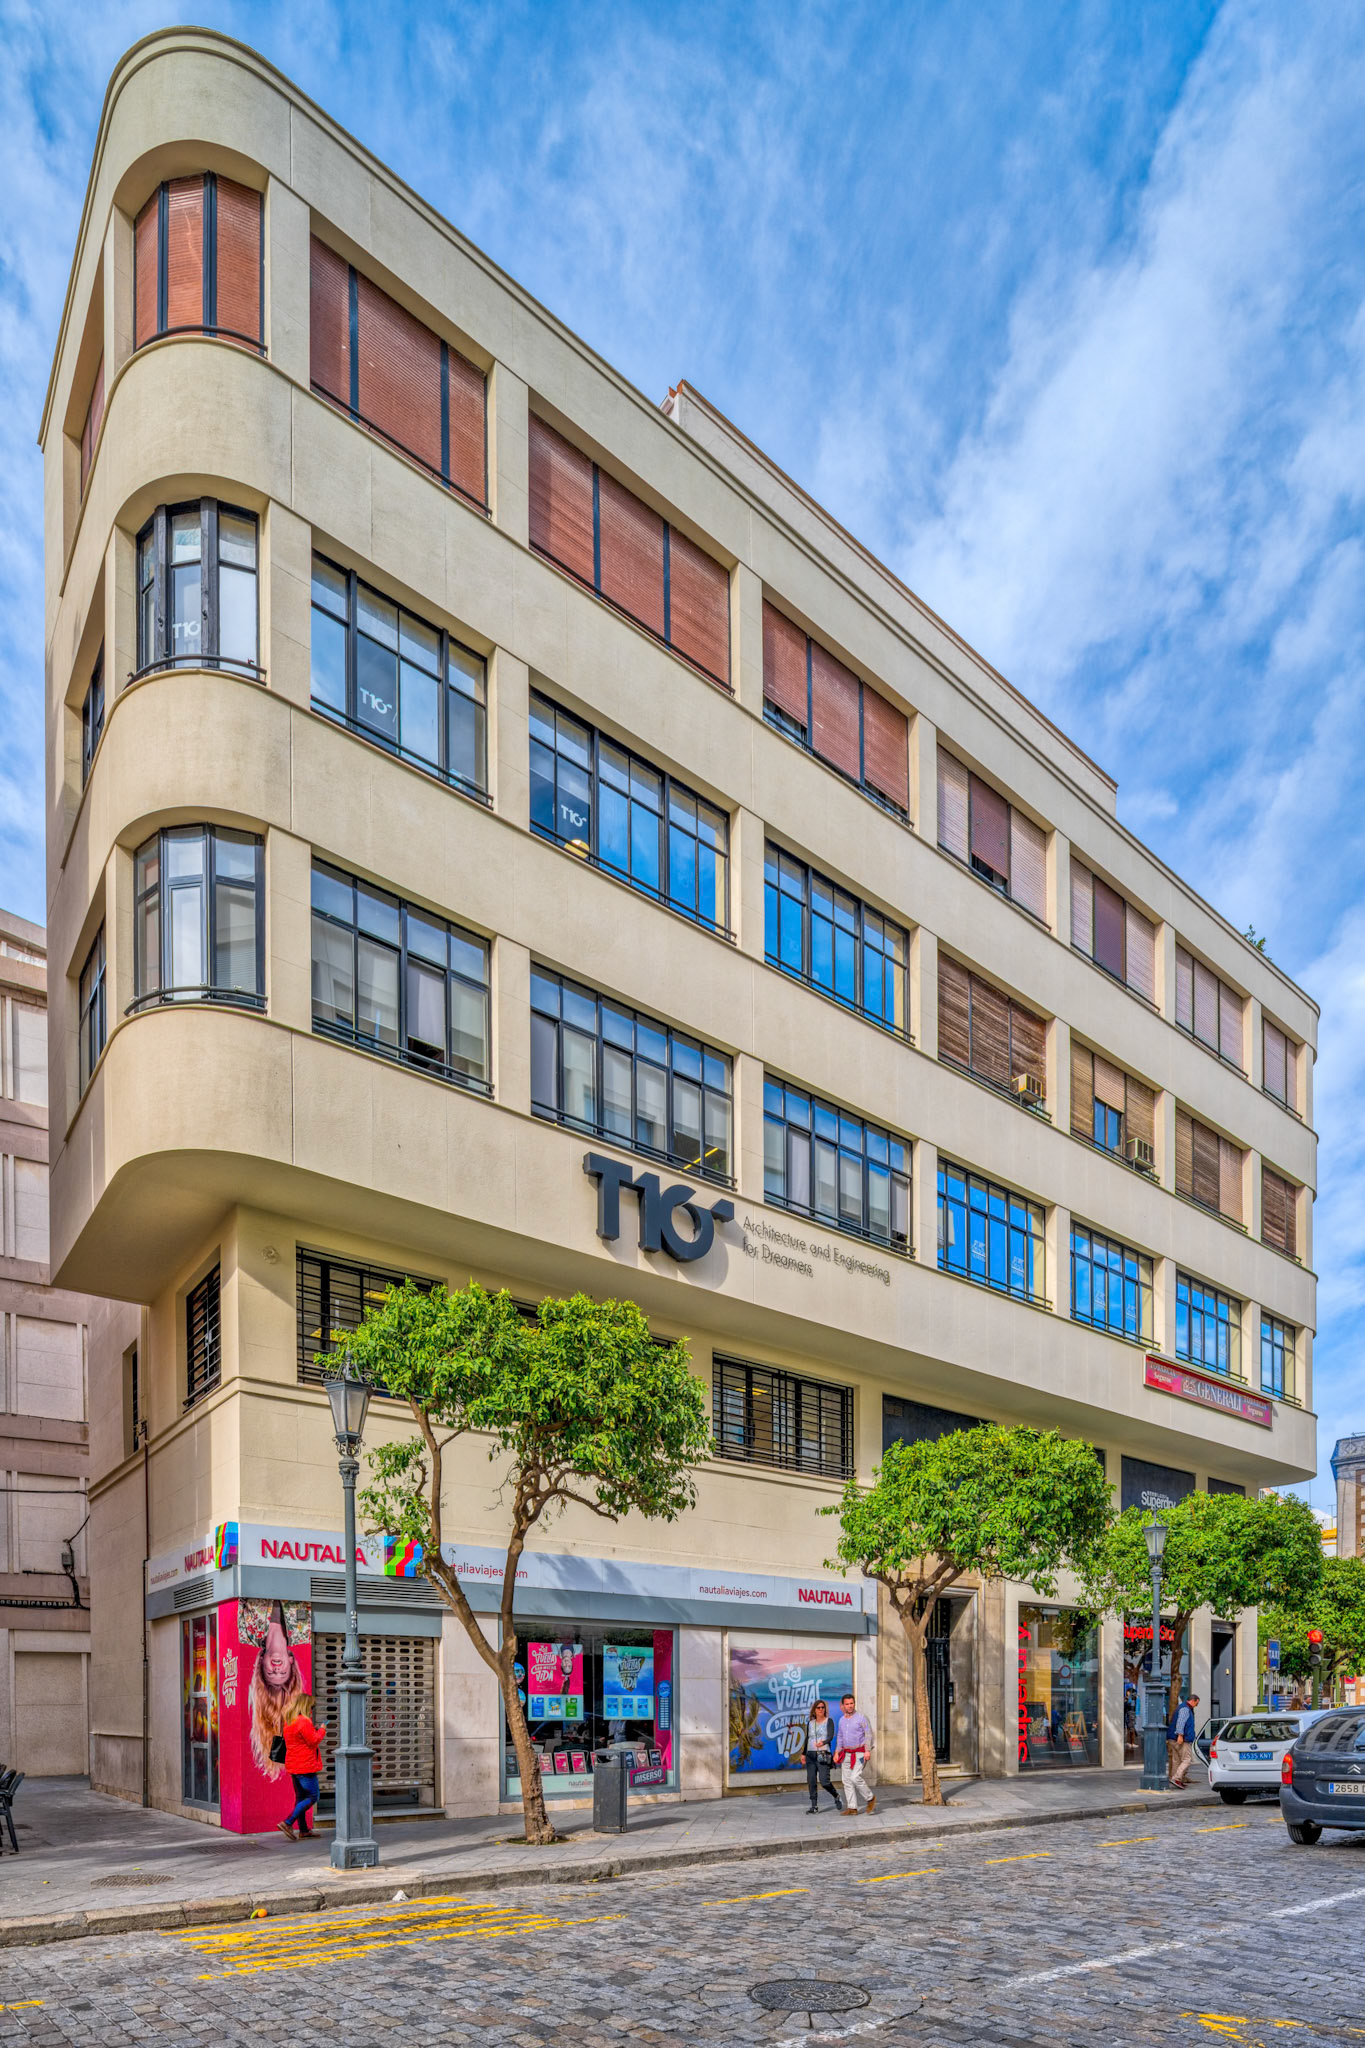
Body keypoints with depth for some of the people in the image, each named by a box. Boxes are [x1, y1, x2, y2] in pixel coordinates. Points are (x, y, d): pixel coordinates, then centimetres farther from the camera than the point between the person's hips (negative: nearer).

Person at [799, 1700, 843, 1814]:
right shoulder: (810, 1723, 14)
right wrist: (803, 1754, 16)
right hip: (810, 1755, 4)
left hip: (823, 1755, -4)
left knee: (824, 1781, -12)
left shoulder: (829, 1721, 0)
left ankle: (836, 1797, 14)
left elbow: (831, 1736, -14)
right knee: (811, 1780, -3)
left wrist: (823, 1742, -33)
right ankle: (814, 1805, 4)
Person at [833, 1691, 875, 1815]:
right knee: (847, 1781, 1)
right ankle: (852, 1808, 5)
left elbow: (869, 1734, -12)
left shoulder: (861, 1717, -8)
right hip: (847, 1754, 6)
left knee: (855, 1777, -19)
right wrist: (837, 1752, 9)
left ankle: (870, 1798, 1)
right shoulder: (842, 1720, 10)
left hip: (859, 1753, -6)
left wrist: (867, 1750, -21)